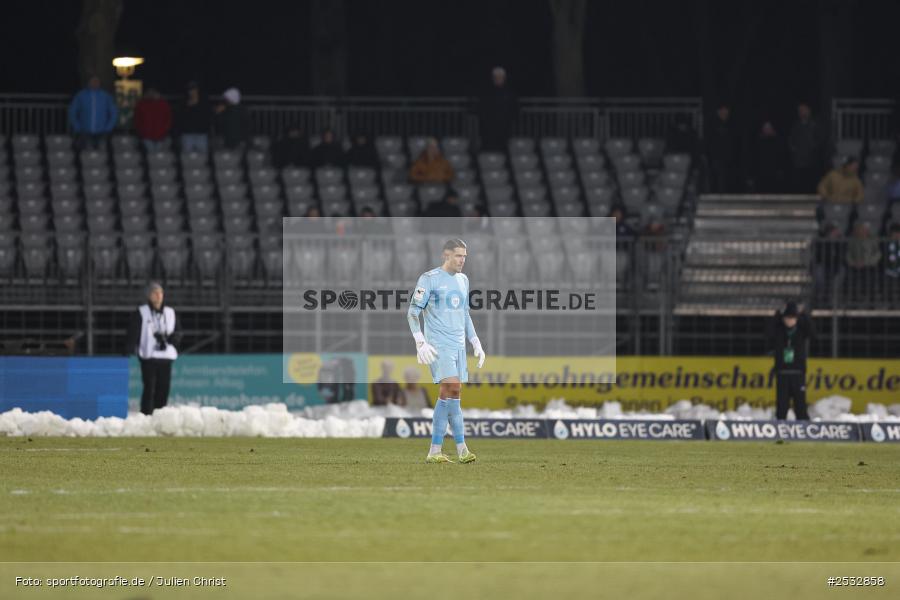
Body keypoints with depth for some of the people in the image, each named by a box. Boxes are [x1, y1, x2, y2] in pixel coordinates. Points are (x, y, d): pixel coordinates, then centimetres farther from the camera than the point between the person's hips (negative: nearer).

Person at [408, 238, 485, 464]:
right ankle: (461, 449, -17)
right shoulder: (429, 279, -5)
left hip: (458, 345, 7)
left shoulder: (463, 280, 16)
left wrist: (476, 343, 19)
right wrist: (421, 343, -17)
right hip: (438, 345, -7)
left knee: (448, 394, 3)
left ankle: (435, 451, 6)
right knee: (453, 388, -18)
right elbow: (413, 312, -6)